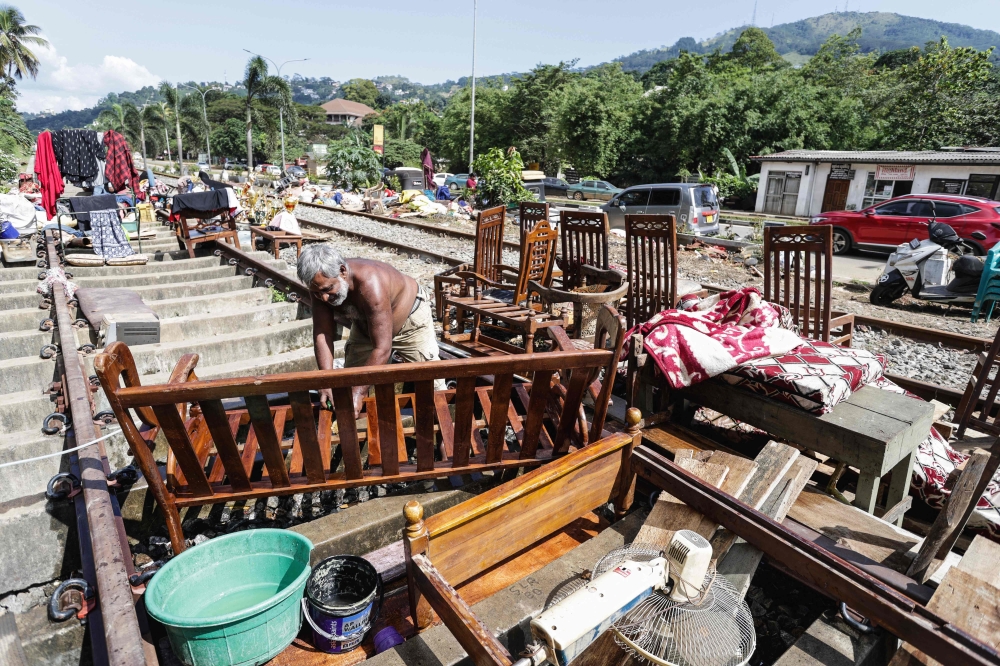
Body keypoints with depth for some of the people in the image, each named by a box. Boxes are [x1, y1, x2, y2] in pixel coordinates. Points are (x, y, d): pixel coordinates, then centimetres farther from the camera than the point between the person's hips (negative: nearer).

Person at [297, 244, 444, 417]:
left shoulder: (371, 284, -43)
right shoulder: (321, 283, -25)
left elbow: (382, 348, -43)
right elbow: (322, 334, -21)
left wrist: (358, 393, -43)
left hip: (410, 317, -5)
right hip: (364, 325, 6)